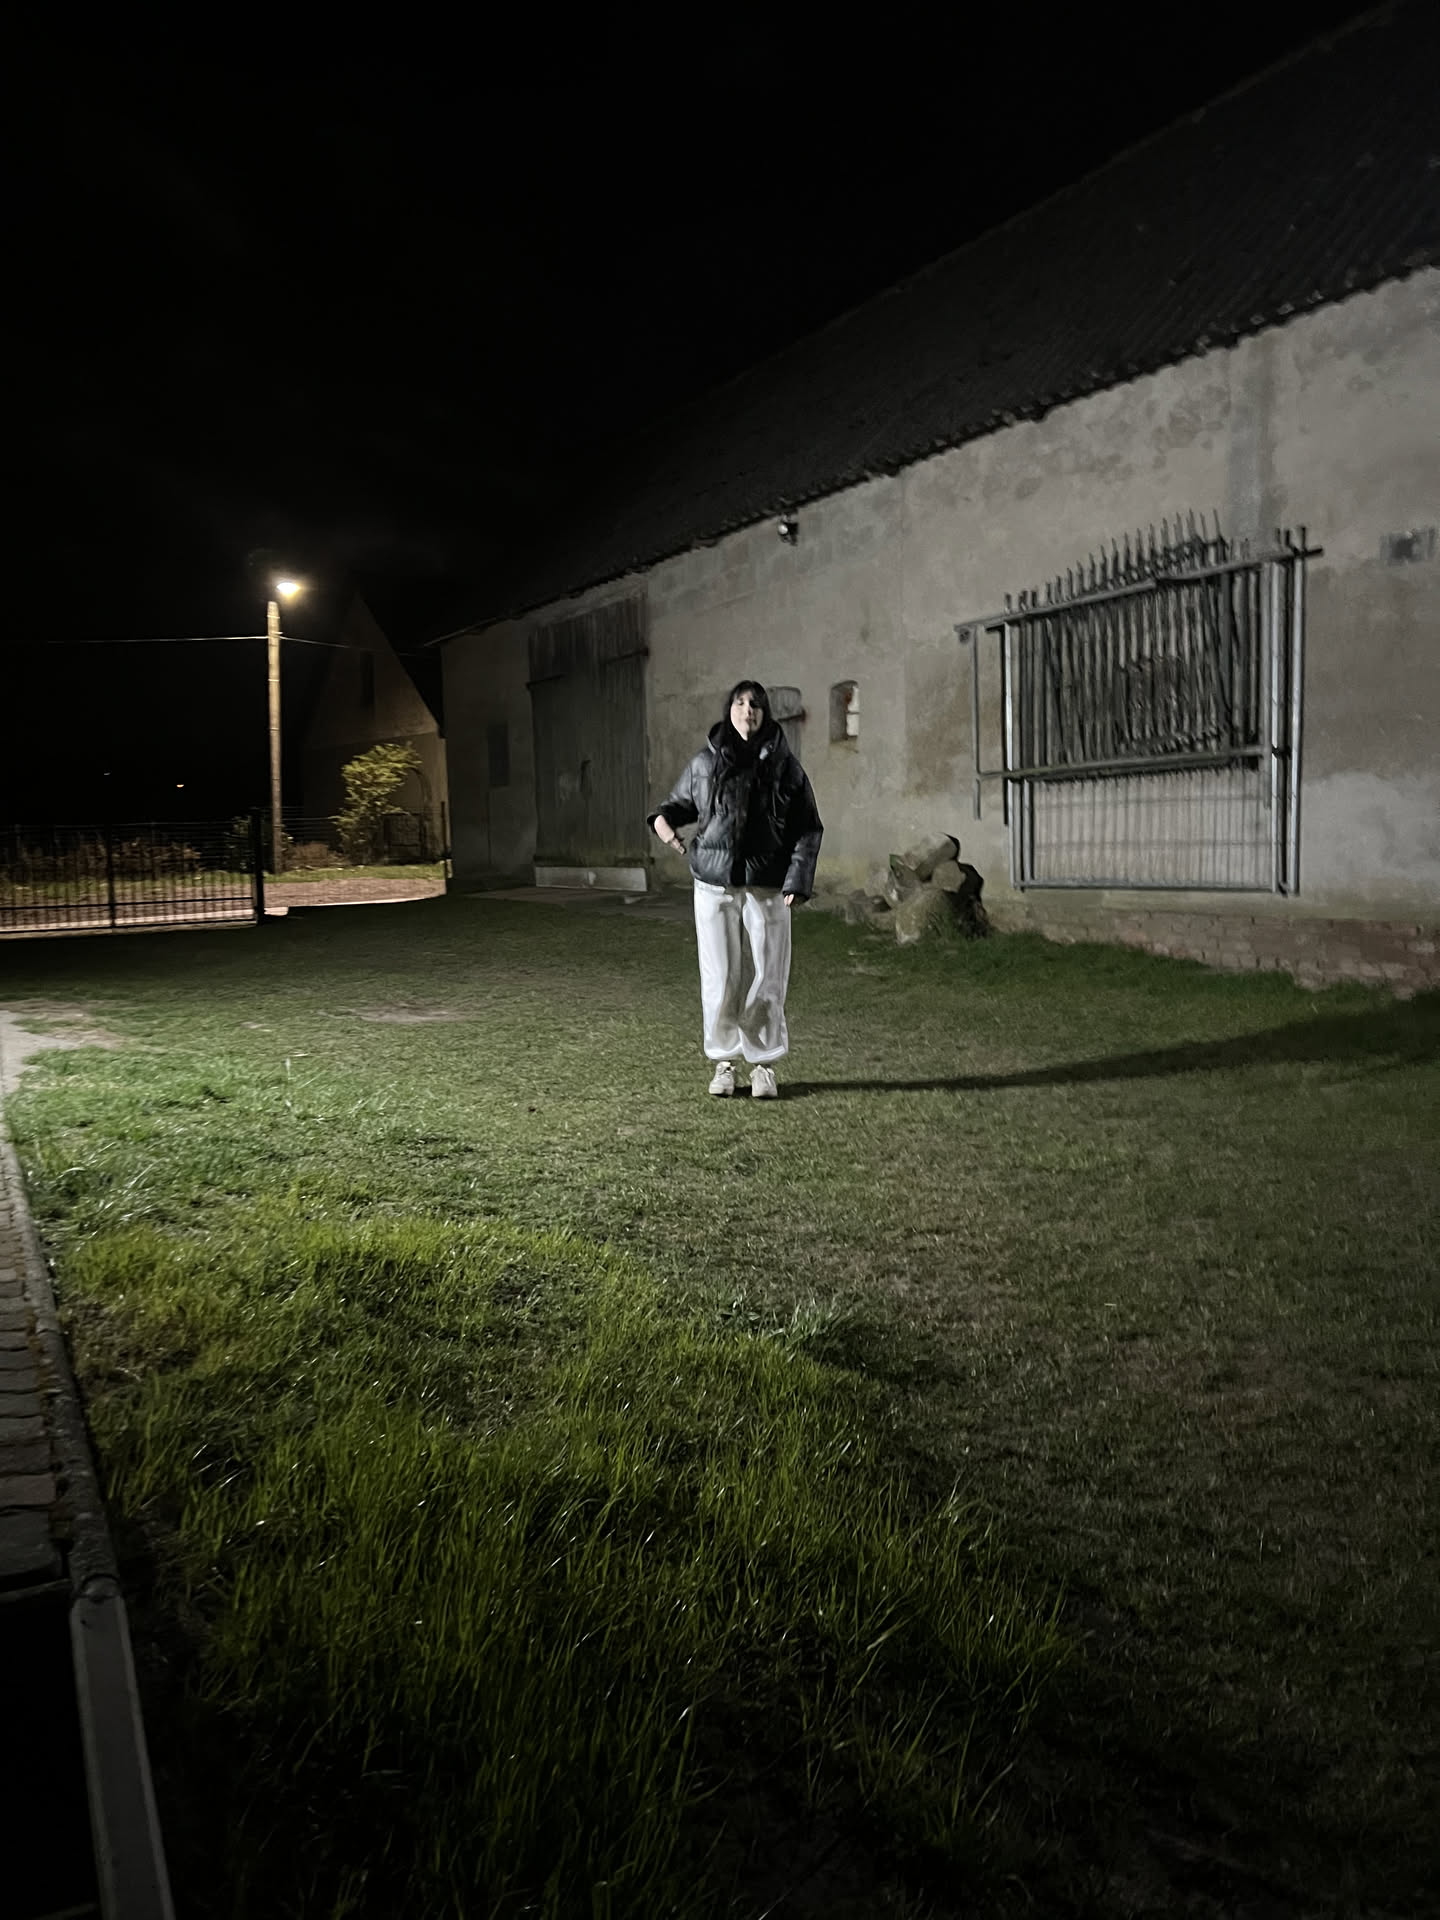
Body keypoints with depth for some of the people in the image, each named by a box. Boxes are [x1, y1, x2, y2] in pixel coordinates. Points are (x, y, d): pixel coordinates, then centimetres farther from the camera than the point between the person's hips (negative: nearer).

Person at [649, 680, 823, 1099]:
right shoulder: (705, 762, 5)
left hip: (767, 887, -1)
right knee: (720, 979, 3)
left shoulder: (784, 764, 2)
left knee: (767, 980, 2)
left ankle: (764, 1064, 15)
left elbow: (808, 827, 3)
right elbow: (682, 802, 20)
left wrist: (798, 881, -6)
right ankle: (723, 1061, 17)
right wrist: (663, 818, -3)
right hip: (714, 884, 1)